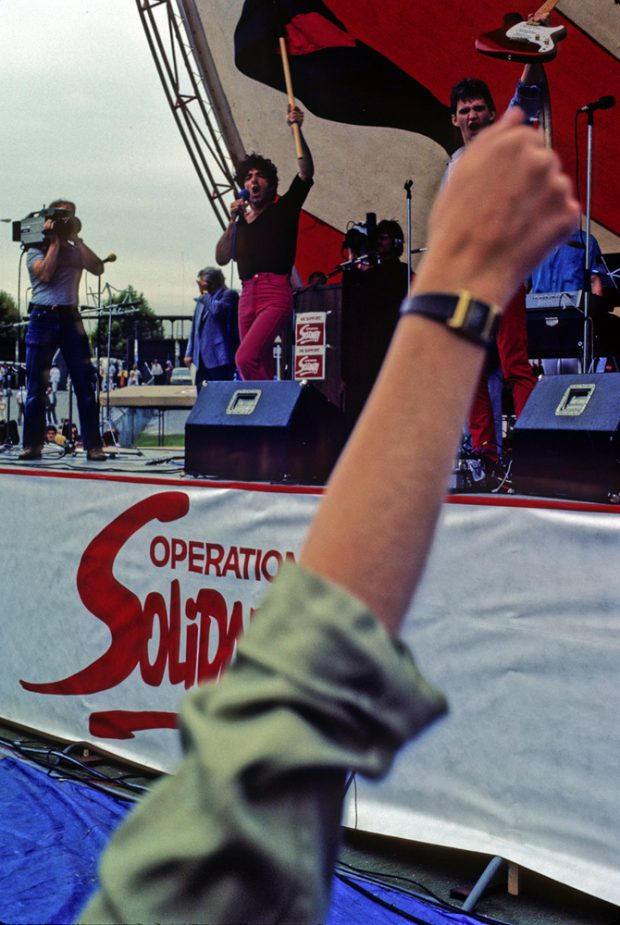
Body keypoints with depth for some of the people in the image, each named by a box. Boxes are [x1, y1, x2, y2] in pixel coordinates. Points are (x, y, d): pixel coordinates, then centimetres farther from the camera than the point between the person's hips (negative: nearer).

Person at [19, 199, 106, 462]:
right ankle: (32, 445, 7)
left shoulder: (76, 251, 16)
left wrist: (76, 239, -2)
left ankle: (93, 446, -2)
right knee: (36, 385, 0)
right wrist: (55, 242, -4)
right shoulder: (36, 250, 8)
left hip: (71, 318, 2)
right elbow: (45, 274, -10)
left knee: (85, 385, -4)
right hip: (43, 318, -2)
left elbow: (98, 268, -2)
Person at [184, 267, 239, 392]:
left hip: (219, 356, -8)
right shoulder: (202, 301, 21)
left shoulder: (229, 294, -2)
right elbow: (195, 328, 22)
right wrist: (189, 352, 15)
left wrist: (205, 296, -6)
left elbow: (218, 310, -22)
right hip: (203, 357, 8)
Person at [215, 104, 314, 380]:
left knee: (245, 358, -23)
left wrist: (296, 129, -17)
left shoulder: (283, 209, 8)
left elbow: (306, 172, -6)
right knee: (263, 367, 6)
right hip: (248, 295, 6)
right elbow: (221, 258, 18)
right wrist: (232, 222, 7)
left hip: (275, 294, -6)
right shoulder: (240, 221, 21)